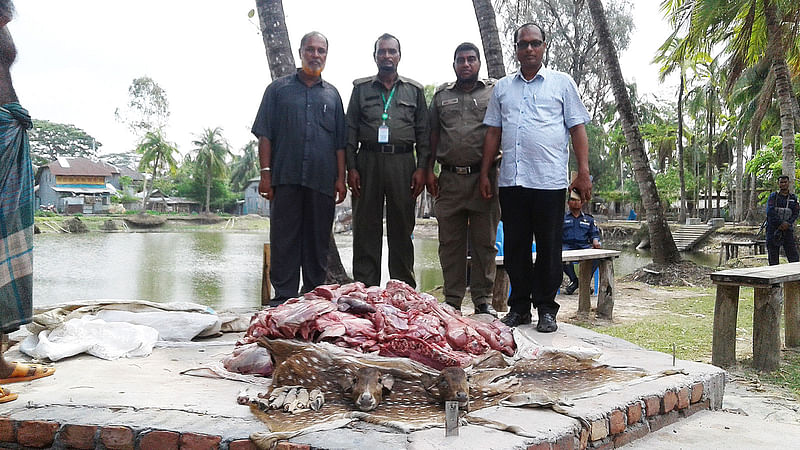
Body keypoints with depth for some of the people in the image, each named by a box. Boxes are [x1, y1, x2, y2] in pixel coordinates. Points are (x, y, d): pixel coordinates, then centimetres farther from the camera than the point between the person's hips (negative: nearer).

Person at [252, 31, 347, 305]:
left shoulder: (332, 94, 17)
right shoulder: (279, 89, 10)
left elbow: (340, 142, 15)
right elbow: (264, 135, 4)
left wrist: (341, 178, 6)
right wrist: (265, 173, -5)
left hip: (322, 180, 2)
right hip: (285, 178, -2)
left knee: (318, 242, 5)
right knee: (284, 240, -1)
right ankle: (283, 298, 5)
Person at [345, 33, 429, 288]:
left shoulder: (414, 90, 15)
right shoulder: (361, 88, 14)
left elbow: (423, 133, 10)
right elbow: (351, 130, 9)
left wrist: (421, 168, -2)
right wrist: (351, 168, -2)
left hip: (403, 163, 0)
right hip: (368, 161, 0)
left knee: (402, 230, 2)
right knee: (366, 229, 0)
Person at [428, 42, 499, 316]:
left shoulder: (493, 92, 9)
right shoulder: (442, 95, 16)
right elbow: (433, 135, 15)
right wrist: (429, 171, 6)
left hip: (484, 178, -2)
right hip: (450, 178, 2)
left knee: (484, 241, 1)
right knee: (450, 242, 4)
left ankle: (483, 300, 10)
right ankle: (452, 300, 12)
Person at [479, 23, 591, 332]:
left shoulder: (562, 83, 8)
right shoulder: (502, 87, 16)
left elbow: (577, 129, 4)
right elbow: (493, 133, 17)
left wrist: (583, 172, -4)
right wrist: (485, 173, 9)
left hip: (549, 180, -3)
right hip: (511, 180, 3)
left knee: (549, 247, 1)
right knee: (515, 246, 7)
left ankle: (546, 309, 11)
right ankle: (519, 307, 17)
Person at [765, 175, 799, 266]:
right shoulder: (773, 196, 5)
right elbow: (770, 212, -9)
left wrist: (787, 224, -15)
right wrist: (781, 223, -17)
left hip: (787, 230, 1)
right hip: (773, 230, -1)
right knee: (773, 259, 2)